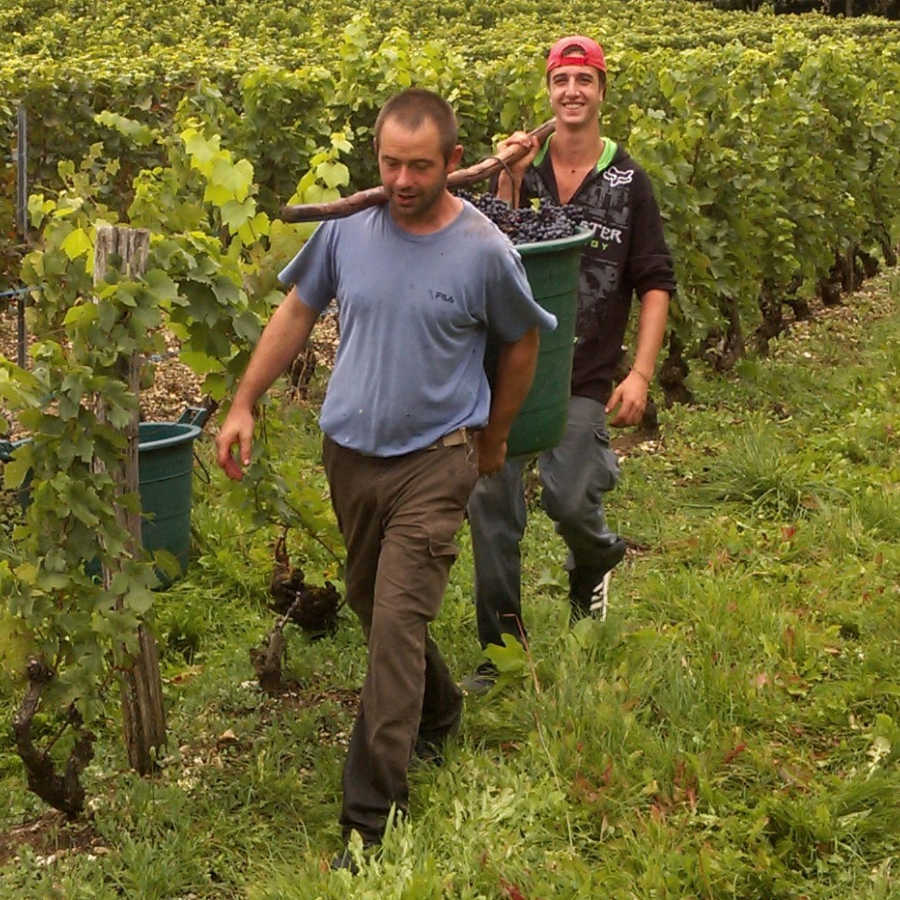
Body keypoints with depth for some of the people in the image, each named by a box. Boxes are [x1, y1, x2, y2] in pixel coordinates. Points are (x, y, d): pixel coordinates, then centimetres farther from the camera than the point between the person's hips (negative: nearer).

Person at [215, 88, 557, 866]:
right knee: (369, 605, 19)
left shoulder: (484, 251, -11)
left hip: (434, 460, -5)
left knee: (397, 626, -13)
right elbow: (297, 313, 11)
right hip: (350, 451, 5)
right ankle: (437, 715, 47)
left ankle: (372, 819, -10)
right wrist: (244, 406, 8)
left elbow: (522, 342, 7)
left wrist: (493, 440, 15)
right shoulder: (347, 228, -3)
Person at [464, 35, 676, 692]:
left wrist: (641, 374, -8)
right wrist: (510, 182, -13)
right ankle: (501, 648, 14)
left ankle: (598, 562, 27)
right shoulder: (522, 170, 4)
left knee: (570, 501, -12)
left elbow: (656, 283, 1)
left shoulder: (627, 181, 0)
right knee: (491, 503, 0)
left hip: (582, 378, -2)